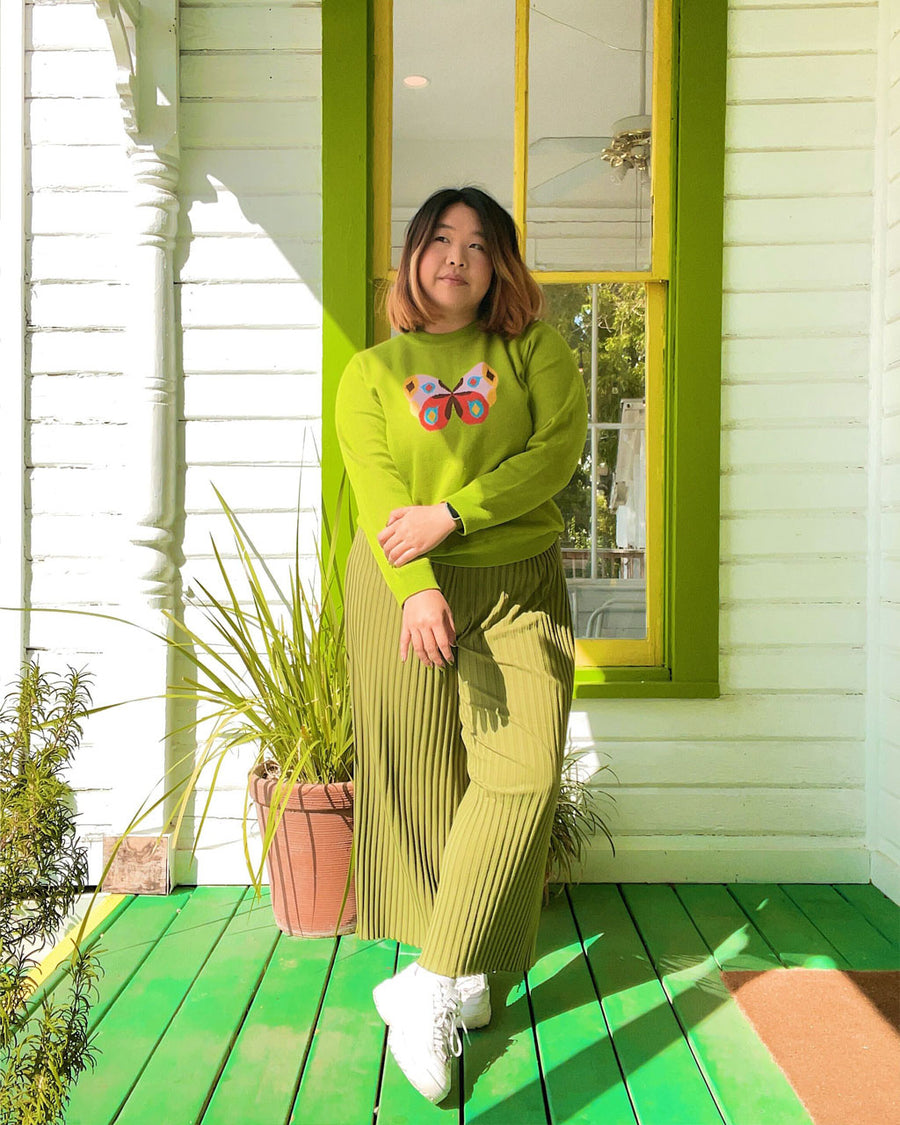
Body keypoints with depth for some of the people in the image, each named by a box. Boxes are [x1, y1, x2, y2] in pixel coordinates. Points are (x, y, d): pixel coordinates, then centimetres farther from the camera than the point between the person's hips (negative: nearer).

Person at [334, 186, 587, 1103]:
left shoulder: (536, 352, 8)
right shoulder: (372, 371, 7)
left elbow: (557, 451, -7)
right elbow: (376, 489, -6)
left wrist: (450, 515, -18)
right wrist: (416, 587, -23)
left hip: (519, 584, 1)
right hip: (401, 590, 0)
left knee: (522, 772, -11)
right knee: (420, 779, 2)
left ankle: (431, 987, -3)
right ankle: (462, 983, 18)